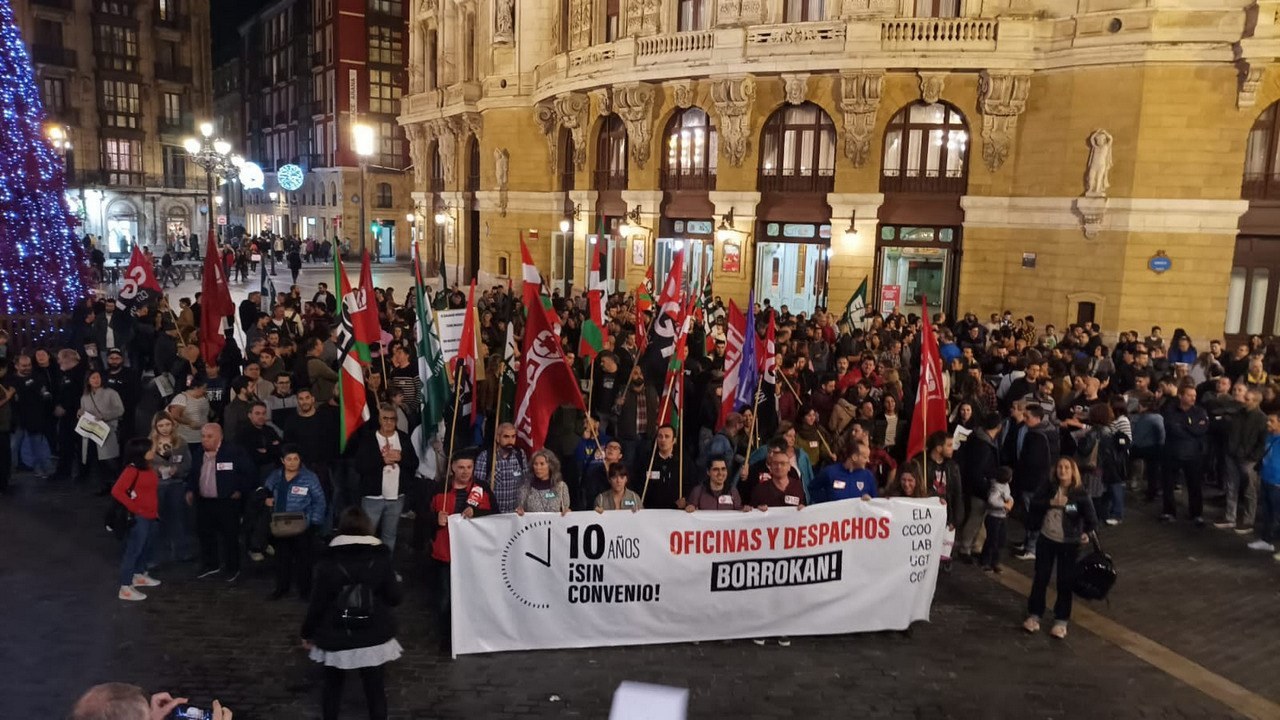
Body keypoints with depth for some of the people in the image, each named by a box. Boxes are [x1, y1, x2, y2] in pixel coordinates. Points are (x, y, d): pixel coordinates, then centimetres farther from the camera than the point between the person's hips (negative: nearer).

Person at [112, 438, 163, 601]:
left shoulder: (147, 467, 7)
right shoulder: (132, 470, -19)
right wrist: (134, 508, -19)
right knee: (133, 550, -2)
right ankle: (125, 588, 5)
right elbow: (116, 491, -25)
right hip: (139, 517, -9)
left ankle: (139, 575, 40)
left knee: (146, 547, 22)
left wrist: (155, 510, 11)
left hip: (151, 515, 9)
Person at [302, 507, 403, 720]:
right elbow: (395, 597, -4)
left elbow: (318, 603, -7)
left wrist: (307, 633, 8)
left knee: (332, 686, 22)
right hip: (374, 638, 0)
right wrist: (395, 581, 16)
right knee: (376, 691, 10)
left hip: (335, 639, 0)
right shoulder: (380, 558, -8)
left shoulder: (328, 561, -10)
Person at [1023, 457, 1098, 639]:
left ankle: (1061, 621, 19)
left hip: (1069, 544, -2)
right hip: (1046, 540, 2)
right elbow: (1034, 503, -13)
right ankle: (1034, 615, 22)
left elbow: (1092, 519, -13)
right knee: (1040, 578, 10)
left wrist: (1086, 532, -23)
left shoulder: (1080, 494, -11)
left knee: (1065, 582, 6)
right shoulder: (1048, 488, -2)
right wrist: (1051, 503, -24)